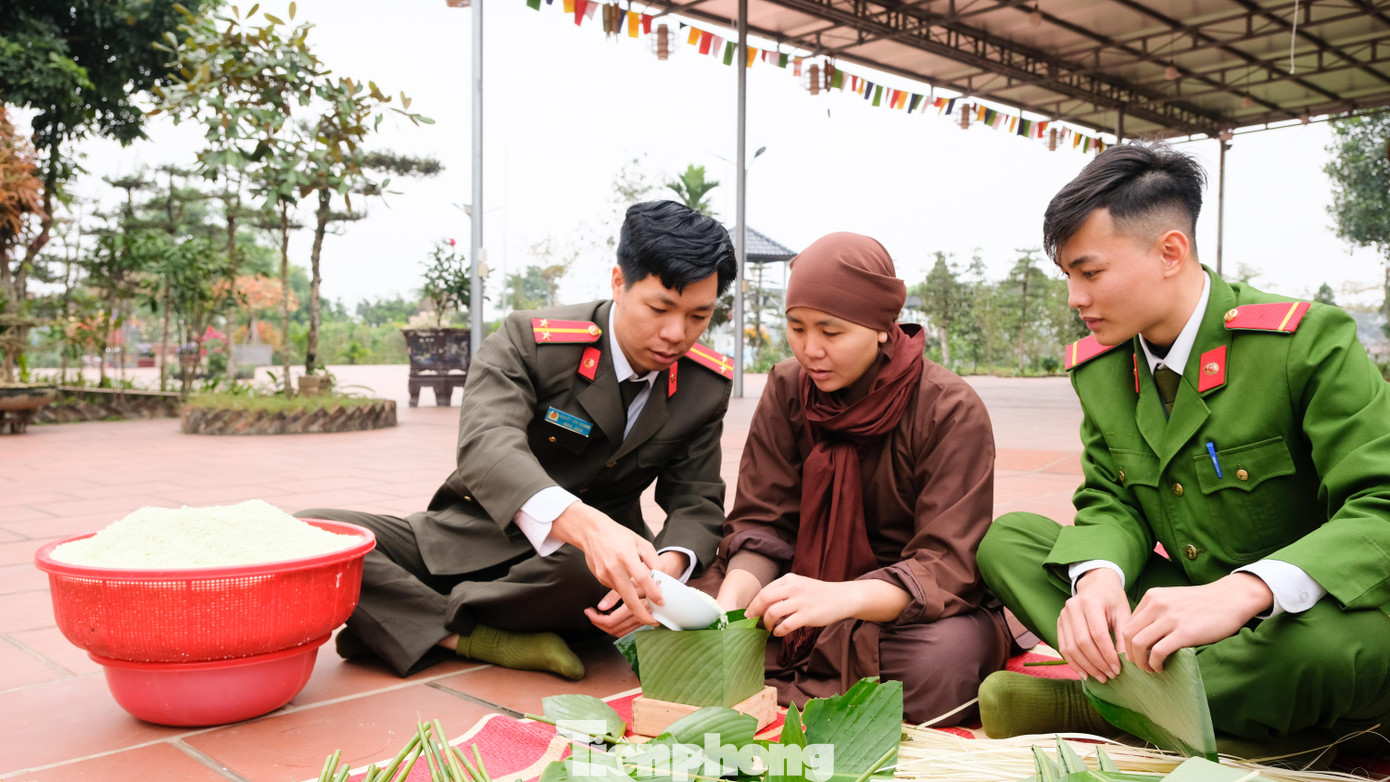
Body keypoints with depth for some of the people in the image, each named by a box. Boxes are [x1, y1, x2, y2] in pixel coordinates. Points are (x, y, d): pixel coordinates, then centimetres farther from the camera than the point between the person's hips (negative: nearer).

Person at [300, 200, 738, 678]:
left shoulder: (708, 384, -3)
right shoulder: (527, 340, -14)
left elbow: (697, 502, -3)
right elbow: (487, 445, -32)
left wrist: (667, 566, -29)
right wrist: (583, 523, -53)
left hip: (575, 568, 1)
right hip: (466, 545, -1)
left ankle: (406, 622, -18)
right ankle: (489, 642, -27)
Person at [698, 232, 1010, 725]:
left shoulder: (952, 410, -14)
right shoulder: (787, 389, -2)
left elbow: (948, 565, -22)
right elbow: (761, 525, -4)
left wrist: (844, 597, -41)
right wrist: (733, 596, -27)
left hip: (906, 611, -3)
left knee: (944, 656, -39)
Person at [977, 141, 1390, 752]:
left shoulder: (1309, 341, -17)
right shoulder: (1098, 366, 1)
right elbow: (1111, 501, 2)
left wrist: (1242, 591, -40)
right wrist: (1098, 575, -23)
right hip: (1176, 607, 5)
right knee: (1006, 539, -9)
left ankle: (1084, 703, -23)